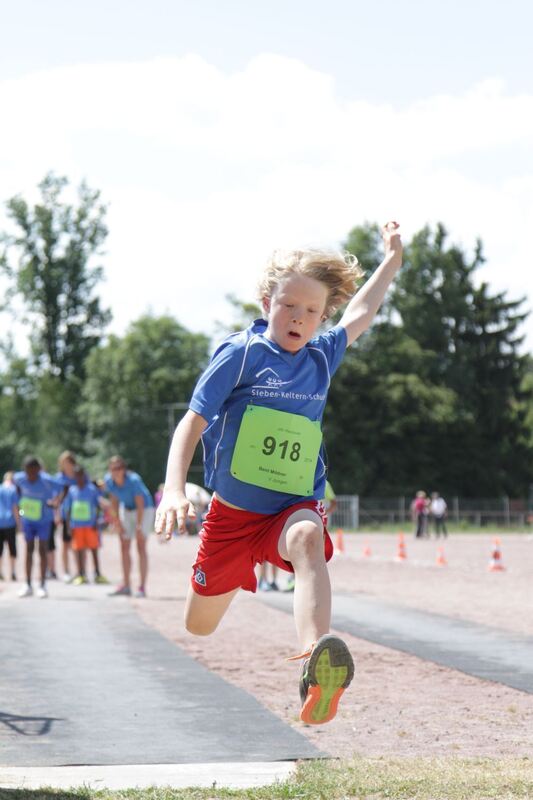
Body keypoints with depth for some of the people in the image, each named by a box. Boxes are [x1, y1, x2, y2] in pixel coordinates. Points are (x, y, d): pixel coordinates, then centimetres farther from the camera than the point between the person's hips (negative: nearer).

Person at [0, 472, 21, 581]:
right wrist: (18, 523, -3)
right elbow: (15, 508, -7)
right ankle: (13, 572, 2)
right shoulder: (13, 490, -3)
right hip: (10, 523, -3)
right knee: (12, 548, 5)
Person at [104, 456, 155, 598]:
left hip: (144, 509, -6)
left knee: (141, 547, -13)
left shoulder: (134, 480, -31)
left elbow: (140, 504, -29)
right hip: (126, 510, 6)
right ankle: (126, 586, 14)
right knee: (124, 547, 6)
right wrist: (117, 521, 0)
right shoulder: (109, 480, -15)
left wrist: (138, 526, -31)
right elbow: (114, 501, 0)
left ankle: (142, 587, -14)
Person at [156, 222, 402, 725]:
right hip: (232, 512, -1)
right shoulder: (240, 353, -7)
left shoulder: (322, 358, 6)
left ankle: (315, 669, -61)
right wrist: (174, 490, -25)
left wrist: (391, 259, 34)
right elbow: (192, 423, -11)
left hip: (294, 508, 1)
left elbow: (358, 315, 27)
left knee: (308, 539, -37)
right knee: (198, 629, 9)